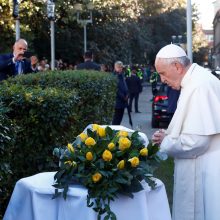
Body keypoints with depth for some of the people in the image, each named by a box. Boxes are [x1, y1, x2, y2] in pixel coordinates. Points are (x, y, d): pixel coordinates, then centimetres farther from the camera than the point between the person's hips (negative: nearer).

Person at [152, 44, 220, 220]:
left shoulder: (200, 86, -23)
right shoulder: (194, 81, 9)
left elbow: (196, 141, -26)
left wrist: (165, 141, -9)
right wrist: (169, 136, 5)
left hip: (204, 173, -9)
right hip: (197, 168, 9)